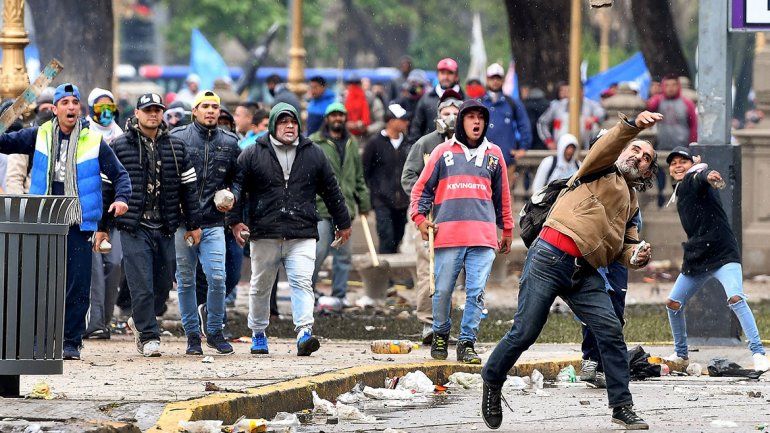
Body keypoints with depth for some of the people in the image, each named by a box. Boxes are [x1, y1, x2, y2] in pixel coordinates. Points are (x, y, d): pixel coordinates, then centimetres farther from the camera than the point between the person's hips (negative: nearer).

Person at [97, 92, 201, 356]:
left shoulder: (176, 147, 11)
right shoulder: (119, 147, 1)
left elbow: (188, 187, 15)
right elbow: (106, 188, 3)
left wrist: (193, 224, 12)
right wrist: (102, 227, 1)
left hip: (165, 228, 4)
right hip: (134, 227, -4)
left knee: (163, 283, 8)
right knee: (141, 284, -8)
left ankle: (139, 320, 31)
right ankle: (148, 337, -1)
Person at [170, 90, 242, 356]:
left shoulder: (229, 143, 10)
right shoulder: (177, 139, 1)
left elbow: (238, 177, 20)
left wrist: (232, 197, 1)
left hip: (213, 223, 1)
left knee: (217, 278, -9)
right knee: (186, 280, 4)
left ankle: (214, 330, 11)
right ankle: (193, 334, 15)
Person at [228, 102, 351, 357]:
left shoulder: (313, 154, 10)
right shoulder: (253, 154, 3)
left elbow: (331, 191, 17)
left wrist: (343, 223, 22)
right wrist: (235, 220, -4)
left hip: (302, 235, 0)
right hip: (264, 235, 0)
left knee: (302, 283, -14)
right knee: (260, 287, 10)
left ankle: (304, 332, -21)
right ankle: (258, 334, 25)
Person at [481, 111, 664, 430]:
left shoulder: (631, 203, 28)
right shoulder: (602, 172, 8)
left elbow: (624, 247, 25)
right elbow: (605, 148, -14)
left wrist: (637, 256, 0)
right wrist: (633, 125, -33)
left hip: (585, 273, 6)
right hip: (551, 258, -6)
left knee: (611, 331, -9)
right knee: (525, 332, -5)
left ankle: (622, 407, -5)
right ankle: (491, 383, 18)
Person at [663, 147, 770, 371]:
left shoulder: (695, 178, -8)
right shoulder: (680, 192, 17)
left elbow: (702, 175, -36)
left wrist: (709, 175, -58)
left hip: (723, 254, -9)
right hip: (695, 258, 9)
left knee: (735, 298, -26)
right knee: (673, 304, 10)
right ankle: (681, 355, 28)